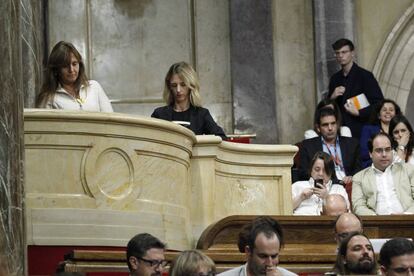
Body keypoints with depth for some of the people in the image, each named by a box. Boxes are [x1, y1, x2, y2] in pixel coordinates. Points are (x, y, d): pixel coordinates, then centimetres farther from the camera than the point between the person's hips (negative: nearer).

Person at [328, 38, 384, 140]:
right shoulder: (335, 78, 13)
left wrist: (359, 112, -15)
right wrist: (332, 98, -2)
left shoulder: (365, 76, -3)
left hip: (361, 131, -4)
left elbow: (379, 103, -6)